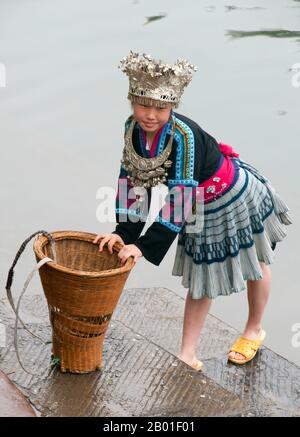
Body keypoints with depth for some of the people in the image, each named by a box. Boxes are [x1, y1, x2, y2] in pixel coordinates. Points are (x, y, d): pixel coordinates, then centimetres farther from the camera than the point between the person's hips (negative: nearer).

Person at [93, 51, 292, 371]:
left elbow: (180, 201, -37)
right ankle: (187, 356, 20)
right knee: (199, 277, 13)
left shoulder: (184, 135, -38)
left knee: (255, 264, 18)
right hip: (201, 210, 6)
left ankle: (254, 331, 42)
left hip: (236, 199, -6)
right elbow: (134, 181, -8)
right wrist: (122, 233, -18)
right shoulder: (133, 128, -17)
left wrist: (143, 247, -36)